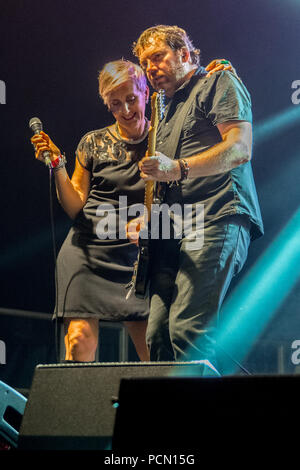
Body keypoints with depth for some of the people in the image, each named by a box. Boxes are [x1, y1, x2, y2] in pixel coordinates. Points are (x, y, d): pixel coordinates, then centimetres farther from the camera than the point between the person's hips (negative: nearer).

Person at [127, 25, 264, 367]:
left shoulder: (218, 83, 7)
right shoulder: (168, 112, 31)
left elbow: (240, 149, -9)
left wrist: (178, 168, -21)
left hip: (216, 218, -8)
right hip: (172, 232, 8)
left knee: (188, 329, -22)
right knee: (157, 334, -5)